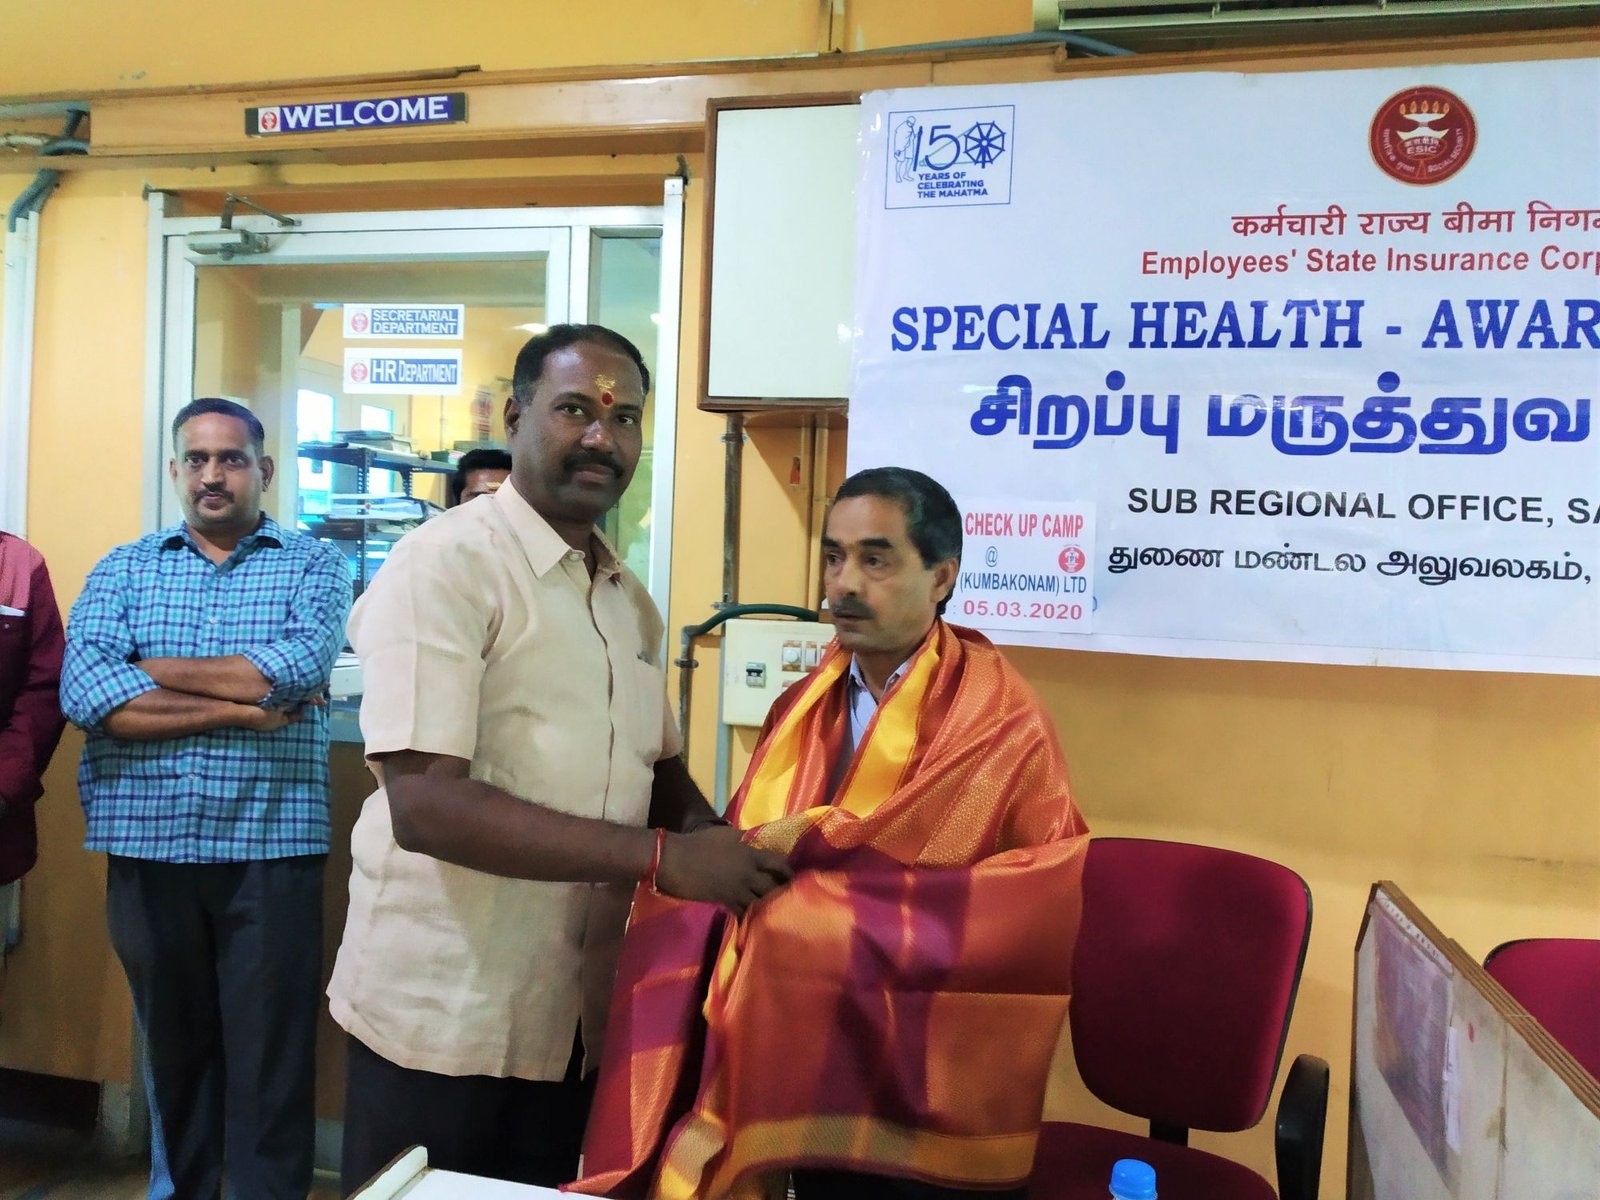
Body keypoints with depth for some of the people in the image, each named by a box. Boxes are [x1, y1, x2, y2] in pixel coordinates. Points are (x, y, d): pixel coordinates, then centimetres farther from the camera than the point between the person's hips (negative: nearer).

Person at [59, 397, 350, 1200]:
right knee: (173, 1045, 17)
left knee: (270, 1059, 4)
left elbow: (300, 667, -17)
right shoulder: (124, 569, 8)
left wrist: (149, 667, -8)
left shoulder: (314, 564, 3)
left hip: (271, 846, -2)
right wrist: (243, 709, -14)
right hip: (147, 844, 3)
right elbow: (85, 695, -8)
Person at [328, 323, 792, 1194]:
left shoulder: (630, 600, 9)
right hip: (443, 1016, -7)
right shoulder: (445, 564, -15)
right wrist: (660, 859, -27)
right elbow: (424, 805, -24)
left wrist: (719, 850, -7)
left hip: (571, 1018, 7)